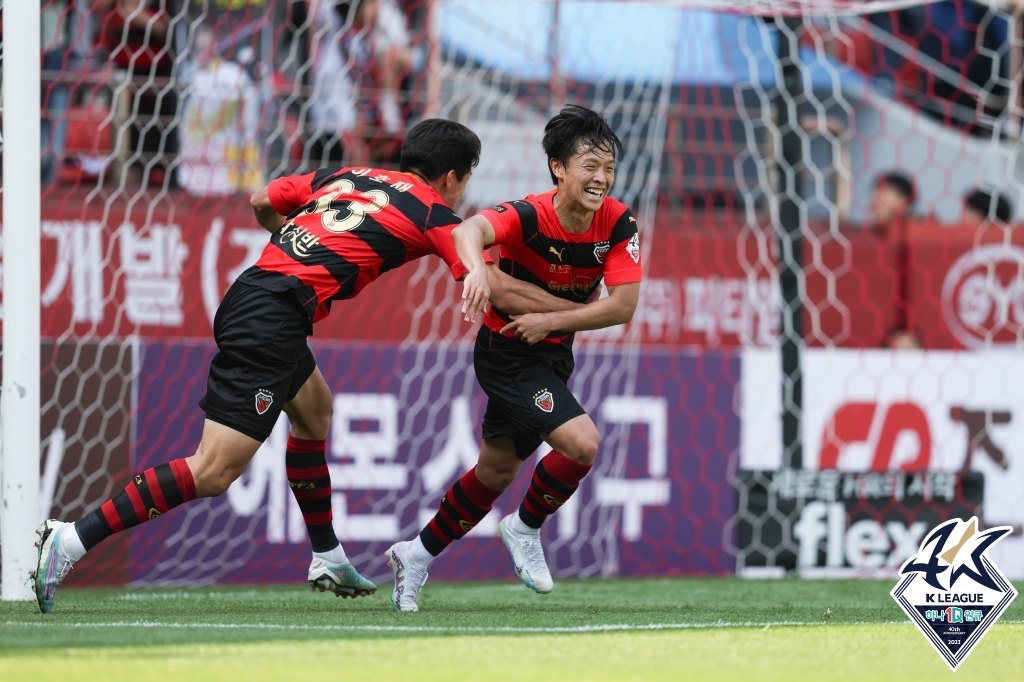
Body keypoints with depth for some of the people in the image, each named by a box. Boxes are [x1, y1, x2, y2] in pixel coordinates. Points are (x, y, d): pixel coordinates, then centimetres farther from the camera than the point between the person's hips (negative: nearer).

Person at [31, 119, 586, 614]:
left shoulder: (345, 176, 23)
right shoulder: (432, 213, 5)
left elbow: (261, 202, 30)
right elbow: (499, 290, 3)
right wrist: (573, 311, 14)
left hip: (252, 290, 9)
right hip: (274, 320, -9)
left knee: (313, 409, 30)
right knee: (213, 471, -11)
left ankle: (327, 558, 37)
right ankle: (73, 539, -19)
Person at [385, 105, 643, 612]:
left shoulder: (619, 225, -13)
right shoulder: (530, 217, -27)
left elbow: (622, 305, -17)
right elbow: (469, 231, -47)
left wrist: (551, 321, -25)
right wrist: (477, 268, -68)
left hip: (551, 355, 6)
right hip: (506, 353, -6)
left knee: (497, 472, 17)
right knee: (582, 442, -22)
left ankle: (417, 556, 34)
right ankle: (525, 528, 4)